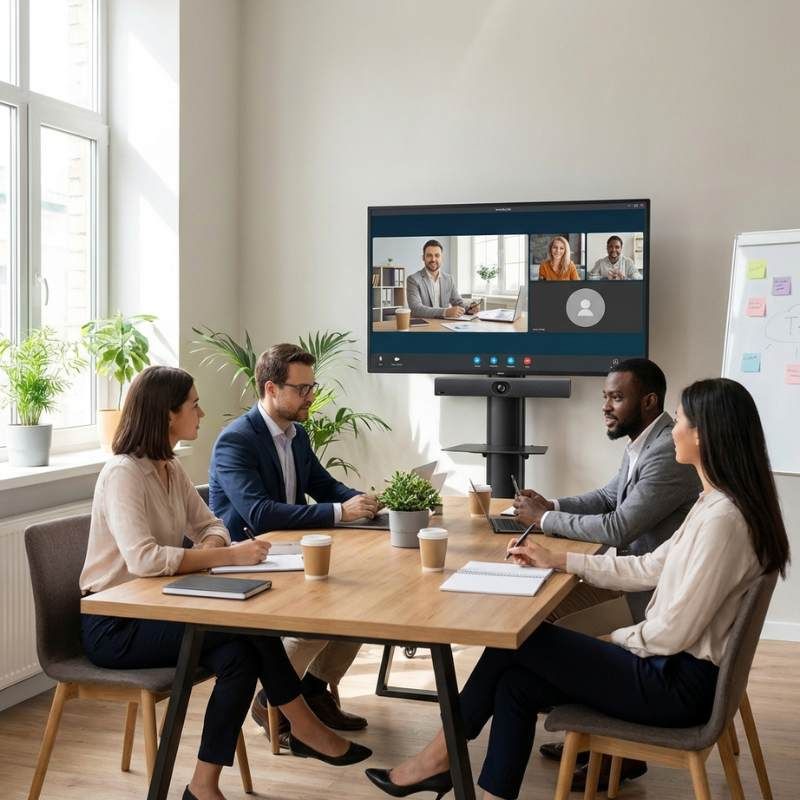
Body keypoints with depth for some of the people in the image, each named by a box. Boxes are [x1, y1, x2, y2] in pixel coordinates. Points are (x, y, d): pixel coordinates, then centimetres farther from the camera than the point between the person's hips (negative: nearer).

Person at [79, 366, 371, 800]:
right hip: (114, 624, -8)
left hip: (150, 608, 8)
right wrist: (227, 556, -32)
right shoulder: (124, 473, -20)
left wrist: (211, 546, -13)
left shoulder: (169, 468, 7)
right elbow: (142, 558, -33)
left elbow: (210, 526, 11)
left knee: (240, 654, -14)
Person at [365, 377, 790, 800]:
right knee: (515, 683, 0)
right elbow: (651, 567, 14)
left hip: (678, 682, -9)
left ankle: (441, 756, 15)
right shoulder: (715, 504, 7)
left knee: (518, 637, -3)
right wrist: (558, 560, 12)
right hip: (669, 663, 9)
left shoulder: (723, 518, -24)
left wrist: (615, 639, -4)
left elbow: (675, 631, -23)